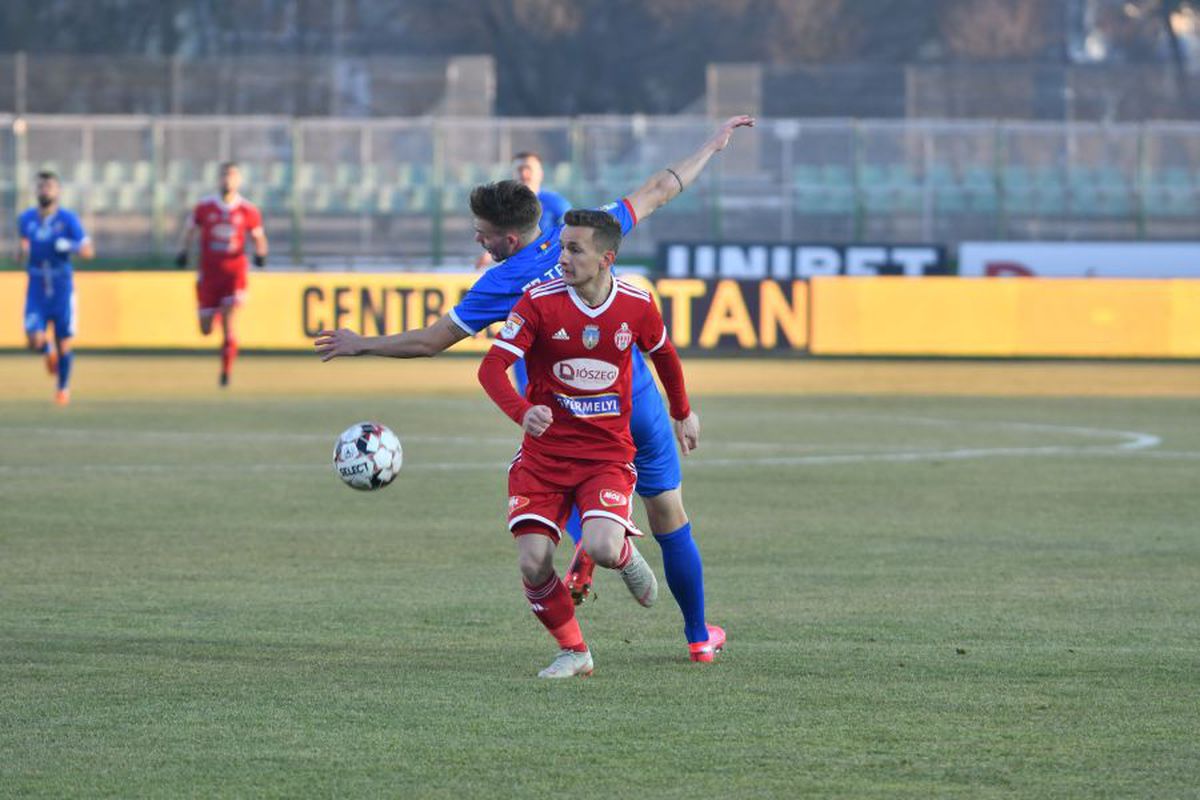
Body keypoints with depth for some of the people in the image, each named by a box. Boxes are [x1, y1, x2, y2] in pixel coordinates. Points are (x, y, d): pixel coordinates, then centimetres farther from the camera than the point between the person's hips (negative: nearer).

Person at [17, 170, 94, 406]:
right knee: (34, 340, -13)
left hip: (62, 289, -2)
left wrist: (71, 246, -30)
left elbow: (88, 251, -11)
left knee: (64, 343, 4)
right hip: (36, 289, 2)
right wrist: (23, 251, 1)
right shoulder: (26, 219, 3)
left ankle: (63, 386, 29)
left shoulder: (68, 219, -8)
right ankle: (48, 351, 24)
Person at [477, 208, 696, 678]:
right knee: (533, 564, -12)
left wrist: (683, 414, 31)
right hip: (544, 453, 1)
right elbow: (492, 367, -18)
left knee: (602, 548, -26)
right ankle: (573, 652, 12)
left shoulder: (637, 306, -5)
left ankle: (626, 557, 14)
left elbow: (664, 355, 17)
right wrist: (522, 412, -37)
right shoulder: (540, 302, -11)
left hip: (607, 453, -1)